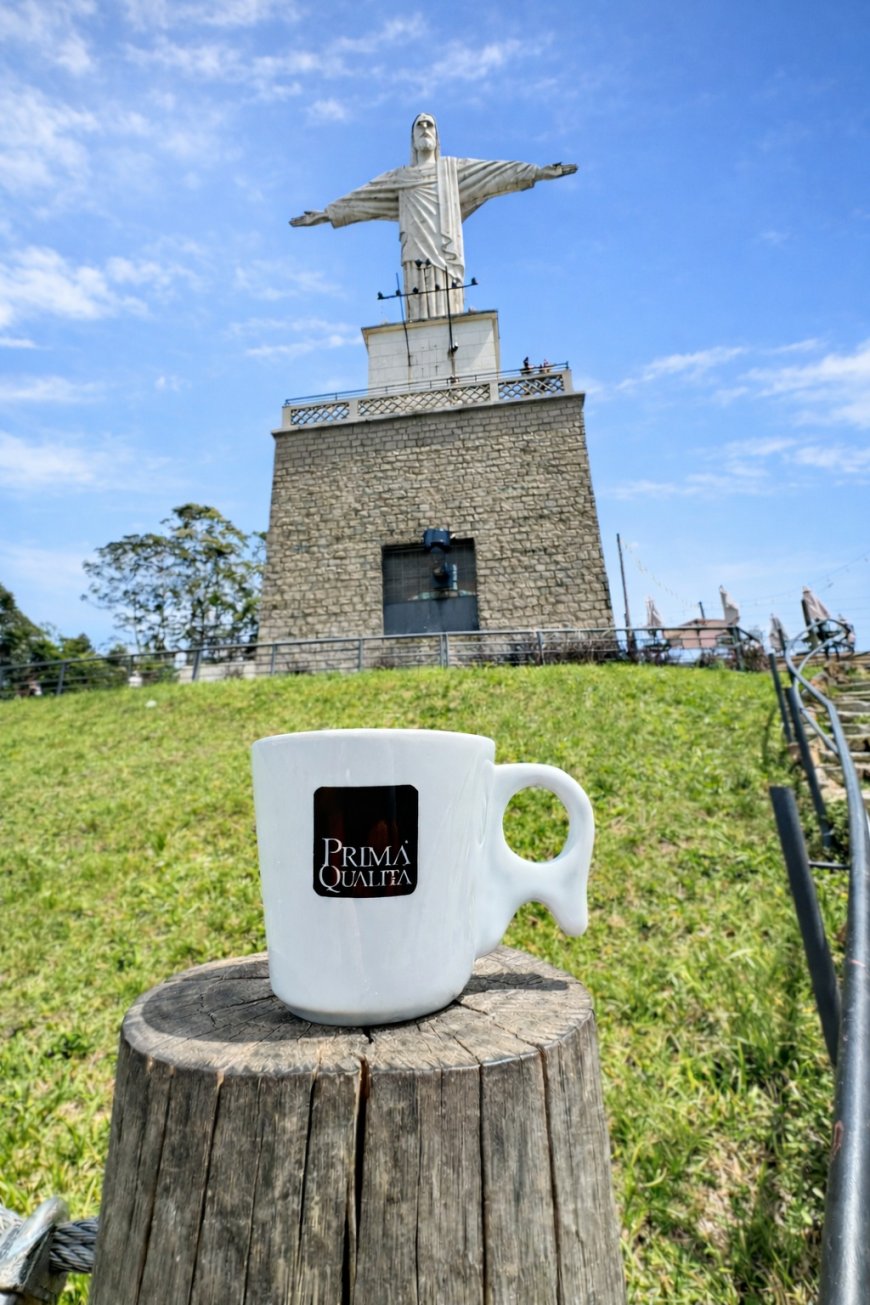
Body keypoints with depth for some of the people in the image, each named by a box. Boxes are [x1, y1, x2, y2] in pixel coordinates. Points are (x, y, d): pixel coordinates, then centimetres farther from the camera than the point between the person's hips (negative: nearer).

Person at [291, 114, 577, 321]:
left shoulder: (453, 168, 24)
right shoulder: (398, 177, 27)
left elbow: (496, 172, 16)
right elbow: (360, 198, 28)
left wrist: (537, 170, 7)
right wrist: (326, 213, 24)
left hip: (445, 251, 0)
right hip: (417, 254, 1)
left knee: (448, 314, -15)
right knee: (421, 318, -14)